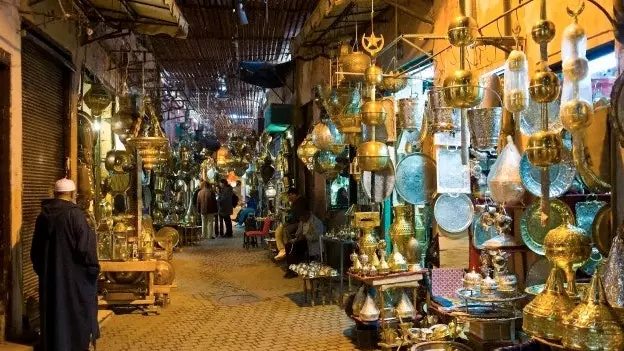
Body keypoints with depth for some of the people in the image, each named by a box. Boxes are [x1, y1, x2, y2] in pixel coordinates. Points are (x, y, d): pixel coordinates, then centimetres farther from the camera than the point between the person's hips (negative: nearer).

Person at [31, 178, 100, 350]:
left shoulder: (43, 215, 4)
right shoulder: (74, 213, -15)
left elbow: (35, 249, 13)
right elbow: (85, 246, -18)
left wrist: (41, 269, 25)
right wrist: (93, 268, -6)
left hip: (49, 274, 6)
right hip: (73, 275, -6)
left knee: (53, 312, 15)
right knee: (76, 314, 6)